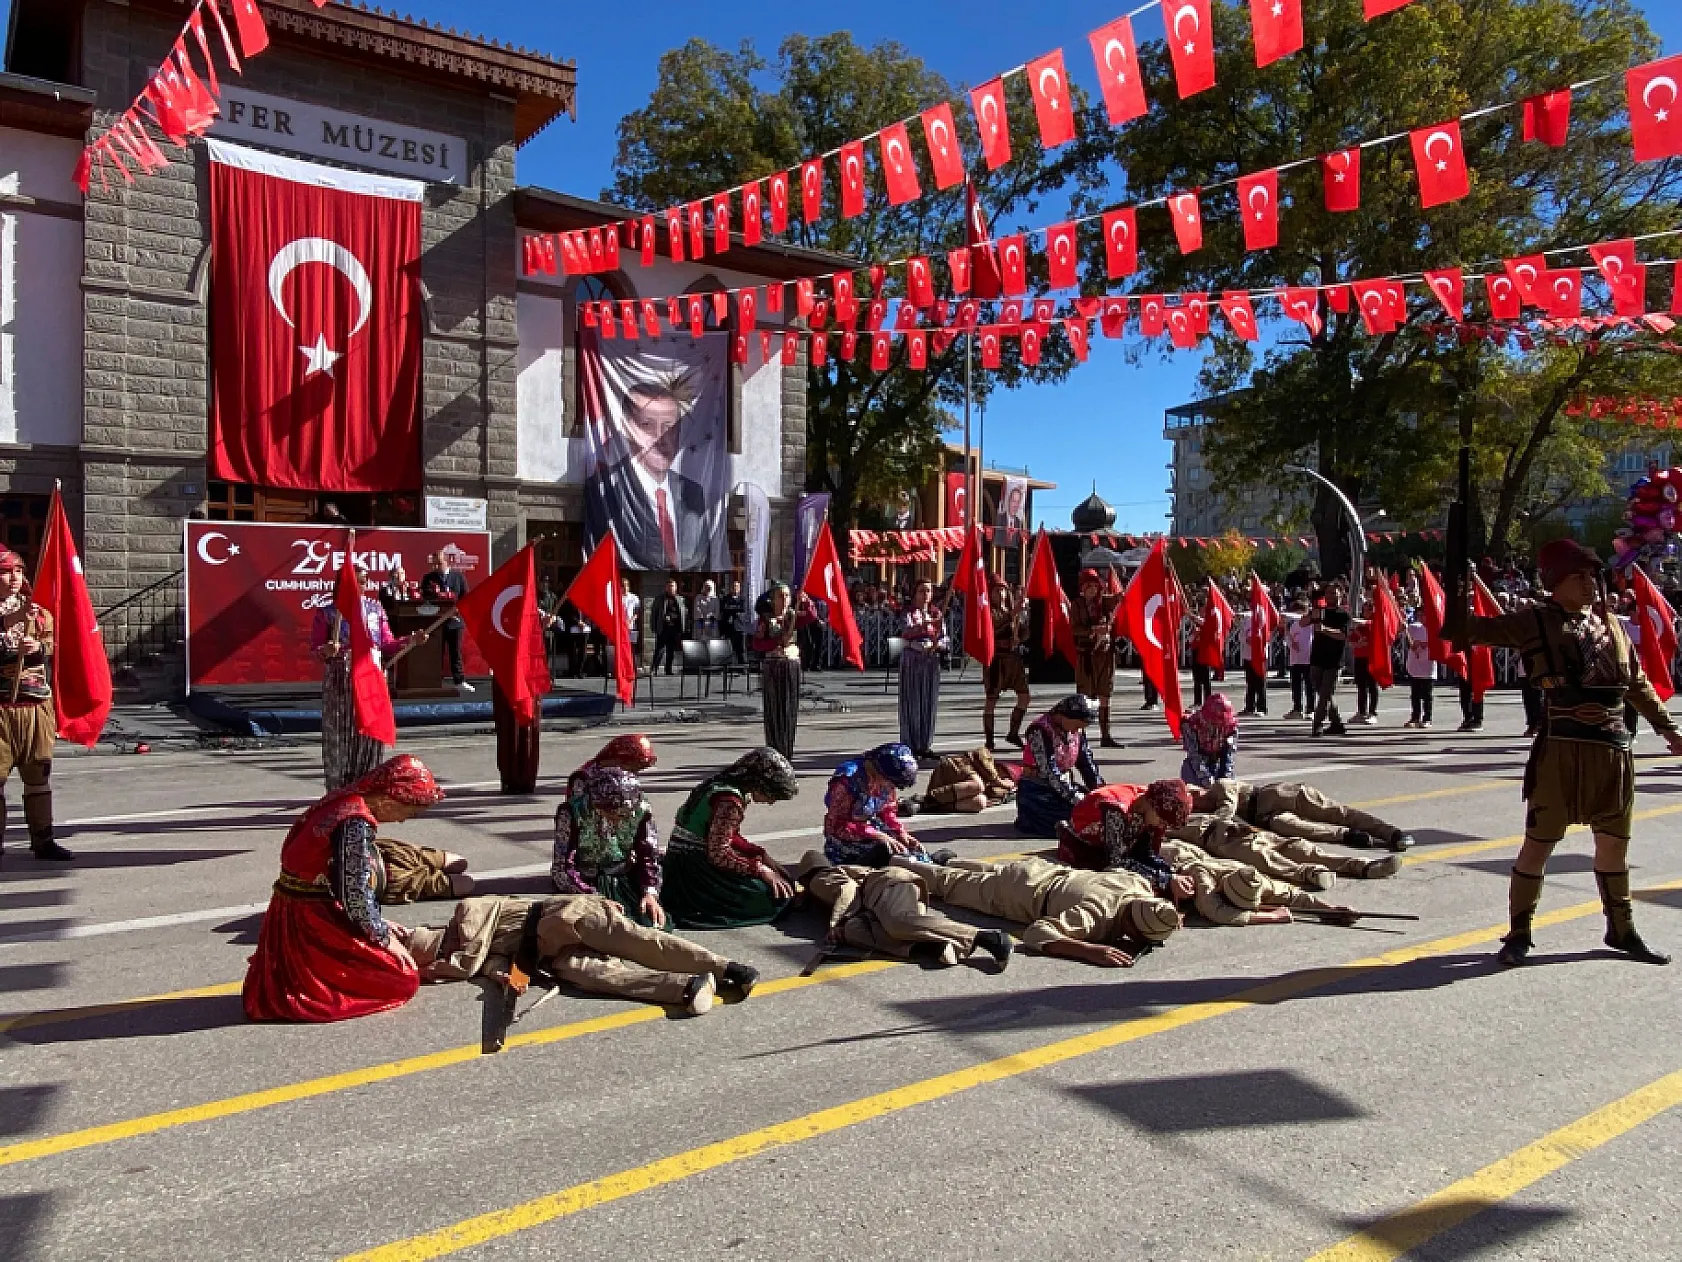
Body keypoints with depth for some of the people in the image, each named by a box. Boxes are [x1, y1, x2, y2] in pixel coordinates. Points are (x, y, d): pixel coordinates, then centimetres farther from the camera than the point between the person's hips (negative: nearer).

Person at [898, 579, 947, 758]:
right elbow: (906, 633, -21)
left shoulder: (937, 614, 10)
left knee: (929, 703, 5)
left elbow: (945, 640, 6)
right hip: (912, 660, -4)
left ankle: (924, 745, 13)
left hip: (932, 661, 4)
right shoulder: (909, 613, -2)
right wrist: (924, 625, -37)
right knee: (911, 702, -2)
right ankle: (909, 745, 2)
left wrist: (937, 645, -16)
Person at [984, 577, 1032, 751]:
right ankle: (989, 741, 4)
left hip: (1015, 657, 6)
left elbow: (1024, 633, 20)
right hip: (997, 657, -6)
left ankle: (1013, 733, 17)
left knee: (1025, 696, 3)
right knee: (992, 700, -2)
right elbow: (994, 628, -24)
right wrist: (1012, 614, -30)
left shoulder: (1013, 609, 14)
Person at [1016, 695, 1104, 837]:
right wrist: (1074, 797, -27)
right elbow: (1049, 770, -25)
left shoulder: (1078, 731, 3)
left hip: (1065, 786, 8)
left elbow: (1087, 763, 9)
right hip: (1037, 790, -8)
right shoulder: (1039, 730, -21)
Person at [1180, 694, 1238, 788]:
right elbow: (1193, 752, -25)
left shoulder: (1231, 723, -15)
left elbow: (1230, 751, -13)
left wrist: (1226, 775, -22)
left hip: (1218, 761, 2)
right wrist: (1204, 776, -31)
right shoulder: (1193, 721, -24)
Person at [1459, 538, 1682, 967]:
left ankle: (1621, 930, 34)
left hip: (1613, 750, 6)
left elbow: (1637, 684, 21)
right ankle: (1519, 933, 12)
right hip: (1561, 751, -5)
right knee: (1539, 842, 1)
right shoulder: (1536, 623, -3)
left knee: (1614, 842, 17)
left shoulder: (1610, 624, 13)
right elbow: (1477, 629, -8)